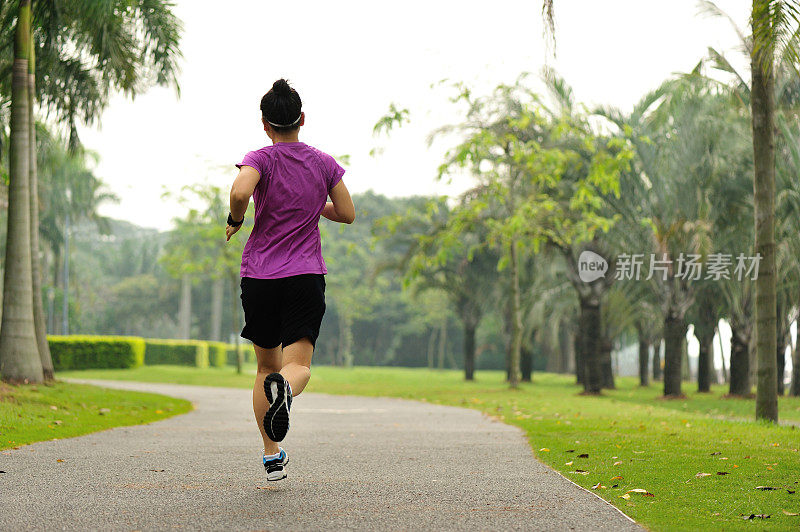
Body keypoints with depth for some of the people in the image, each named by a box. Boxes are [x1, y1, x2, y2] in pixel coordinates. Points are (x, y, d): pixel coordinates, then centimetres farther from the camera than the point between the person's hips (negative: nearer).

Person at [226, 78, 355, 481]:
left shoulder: (260, 159, -3)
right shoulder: (324, 164, 5)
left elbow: (239, 193, -23)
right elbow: (347, 214, 9)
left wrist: (235, 221, -4)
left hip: (258, 276, 0)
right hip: (306, 276, 0)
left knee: (266, 365, 14)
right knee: (298, 365, -4)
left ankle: (272, 457, 14)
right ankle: (284, 387, -42)